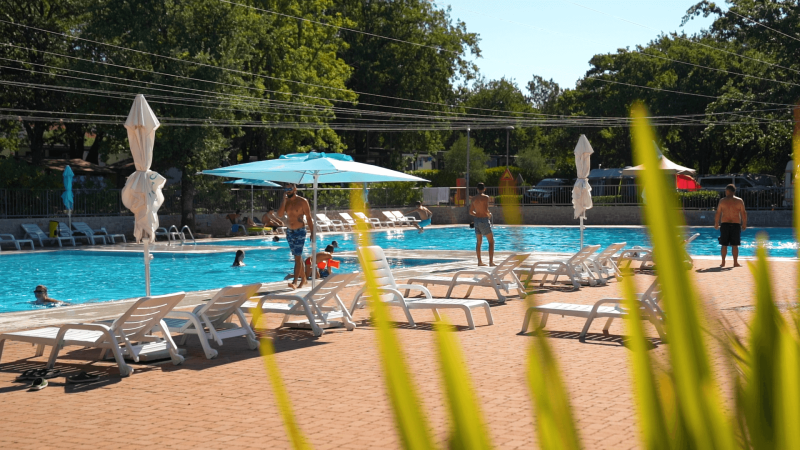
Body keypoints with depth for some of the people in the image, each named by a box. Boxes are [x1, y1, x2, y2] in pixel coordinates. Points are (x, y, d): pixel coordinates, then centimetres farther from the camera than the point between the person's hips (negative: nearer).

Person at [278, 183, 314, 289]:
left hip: (300, 232, -6)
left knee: (298, 257, -12)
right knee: (297, 256, 14)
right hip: (289, 232, 6)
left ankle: (295, 281, -19)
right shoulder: (285, 201, 8)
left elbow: (309, 218, -6)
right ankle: (303, 278, 26)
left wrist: (312, 233, -9)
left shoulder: (302, 201, -7)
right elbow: (280, 214, -7)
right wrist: (284, 200, -13)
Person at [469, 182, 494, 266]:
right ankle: (491, 261, -5)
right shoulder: (485, 197, -10)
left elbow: (471, 212, 10)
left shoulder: (473, 199, 7)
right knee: (491, 241, 2)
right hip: (484, 220, -6)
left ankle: (479, 261, 14)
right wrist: (489, 215, 3)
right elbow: (486, 210, -18)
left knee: (479, 242, 14)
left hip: (477, 220, 6)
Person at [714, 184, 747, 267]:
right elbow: (743, 213, 1)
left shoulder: (722, 200, 0)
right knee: (735, 245, 3)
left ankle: (723, 262, 7)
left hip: (725, 224, 0)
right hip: (736, 224, 0)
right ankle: (735, 263, 4)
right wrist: (744, 224, 9)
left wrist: (716, 224, 10)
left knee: (724, 245, 6)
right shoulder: (739, 201, 2)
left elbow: (718, 213, 1)